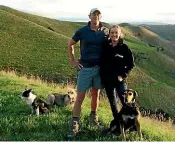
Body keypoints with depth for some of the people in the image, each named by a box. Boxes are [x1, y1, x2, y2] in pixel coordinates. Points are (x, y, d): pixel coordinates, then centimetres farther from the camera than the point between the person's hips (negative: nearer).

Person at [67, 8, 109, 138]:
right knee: (80, 97, -4)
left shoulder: (105, 31, 1)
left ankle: (93, 117, 31)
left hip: (99, 68, 2)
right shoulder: (82, 31, -4)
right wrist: (73, 61, 2)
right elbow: (70, 44, 9)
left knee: (95, 94, 13)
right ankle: (74, 124, 1)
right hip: (85, 68, -2)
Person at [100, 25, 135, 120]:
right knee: (112, 102, 14)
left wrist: (123, 75, -8)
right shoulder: (105, 46, 0)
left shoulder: (124, 48, -5)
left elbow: (131, 64, 0)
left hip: (119, 80, -3)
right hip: (107, 80, 3)